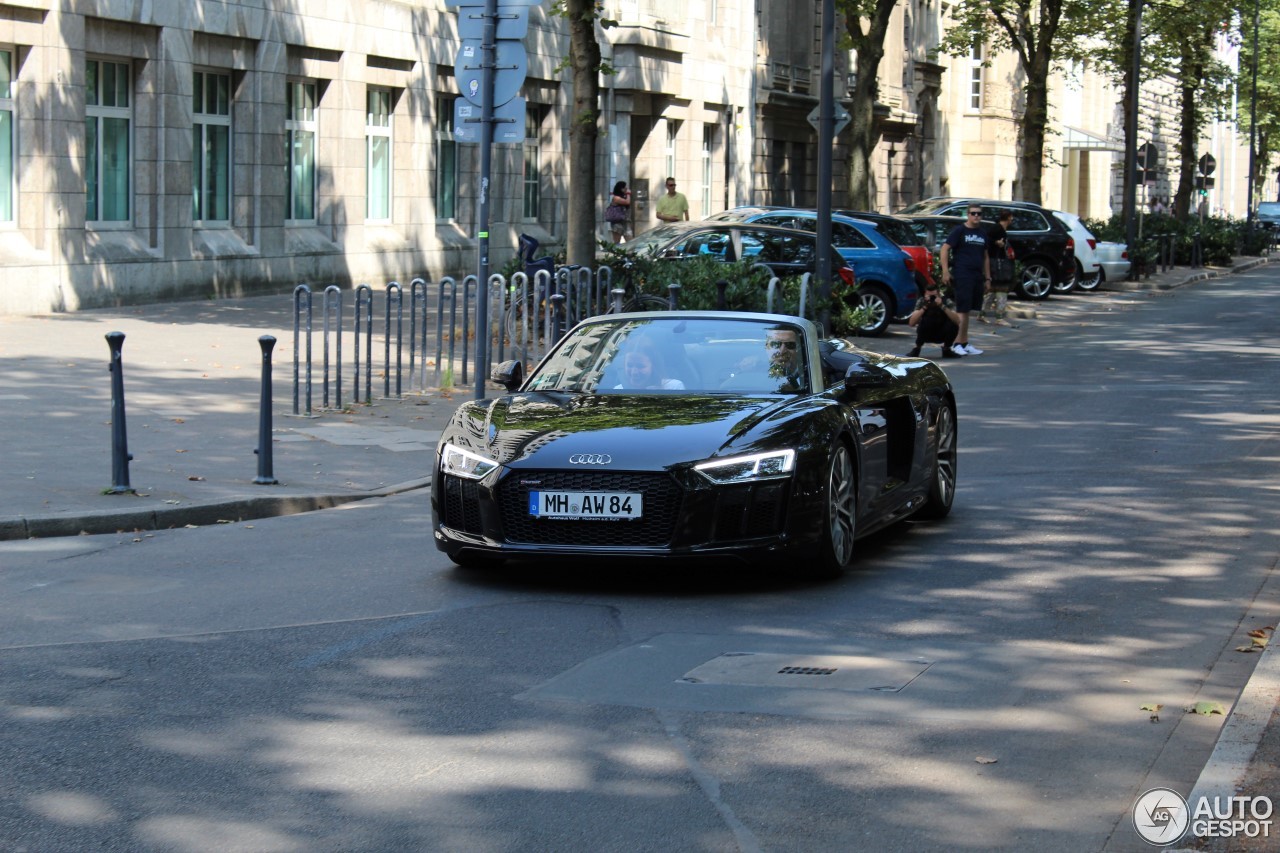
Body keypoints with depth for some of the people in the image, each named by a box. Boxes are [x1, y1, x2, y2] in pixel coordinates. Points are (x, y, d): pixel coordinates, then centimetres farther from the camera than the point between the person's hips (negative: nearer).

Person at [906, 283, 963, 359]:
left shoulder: (947, 302, -18)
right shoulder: (921, 301, -15)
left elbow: (957, 321, -33)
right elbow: (911, 323, -26)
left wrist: (942, 306, -42)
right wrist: (924, 307, -36)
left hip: (942, 335, 1)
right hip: (926, 335, -1)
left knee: (953, 326, -30)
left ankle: (946, 349, -1)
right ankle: (916, 349, -7)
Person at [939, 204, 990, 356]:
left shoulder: (982, 234, 17)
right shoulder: (959, 230, -2)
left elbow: (985, 256, 25)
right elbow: (945, 249, -7)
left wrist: (987, 277, 20)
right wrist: (945, 271, -16)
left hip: (977, 276, 6)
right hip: (962, 275, -6)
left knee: (966, 311, 11)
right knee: (963, 310, -11)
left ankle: (964, 343, 15)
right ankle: (957, 344, -11)